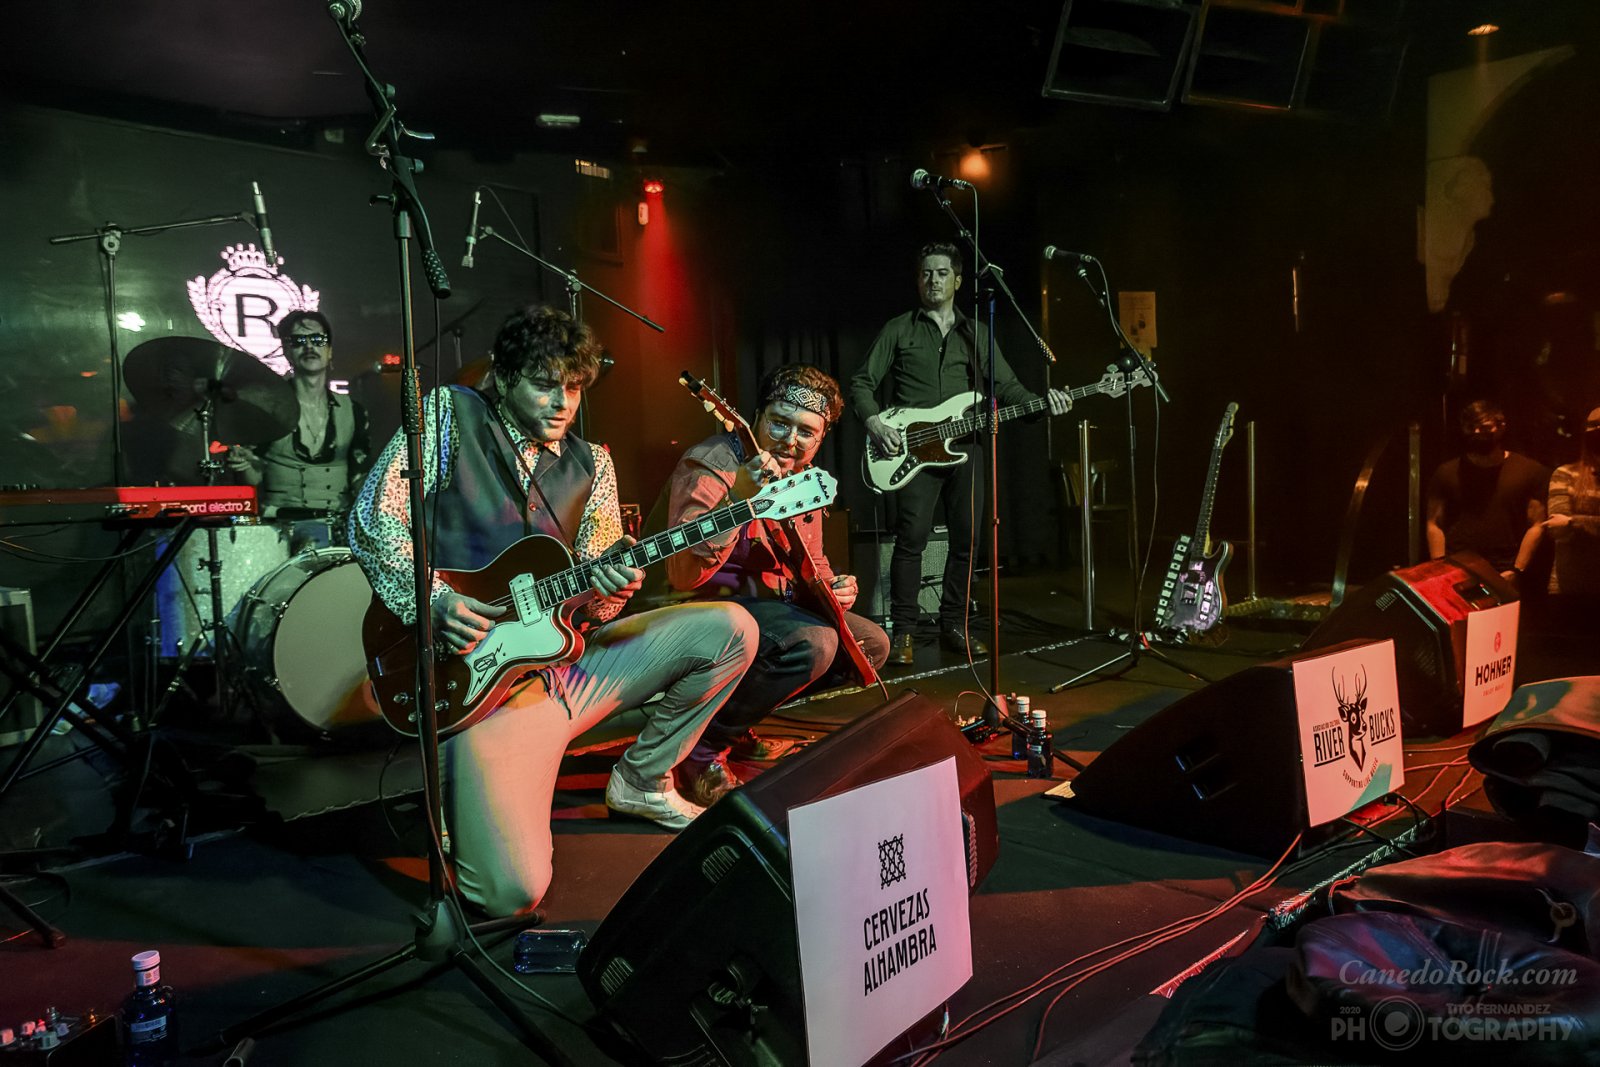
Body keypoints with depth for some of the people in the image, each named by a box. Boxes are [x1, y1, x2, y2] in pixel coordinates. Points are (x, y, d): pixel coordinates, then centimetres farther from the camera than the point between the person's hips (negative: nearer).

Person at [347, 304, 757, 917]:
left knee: (731, 630, -8)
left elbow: (592, 604, 9)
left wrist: (606, 591, -15)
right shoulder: (449, 415, 2)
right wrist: (430, 600, -15)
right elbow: (372, 519, -3)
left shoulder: (591, 465, 12)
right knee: (511, 891, -22)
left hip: (571, 655, 5)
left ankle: (642, 780, 11)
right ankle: (454, 797, 15)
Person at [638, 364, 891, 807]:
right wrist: (740, 499, -44)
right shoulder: (710, 467, -20)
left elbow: (811, 564, 21)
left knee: (872, 644, 9)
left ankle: (738, 714, 11)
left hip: (770, 604, 10)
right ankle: (703, 745, -14)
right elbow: (683, 575, -32)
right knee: (814, 642, -32)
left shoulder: (802, 478, 8)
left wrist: (834, 585, -4)